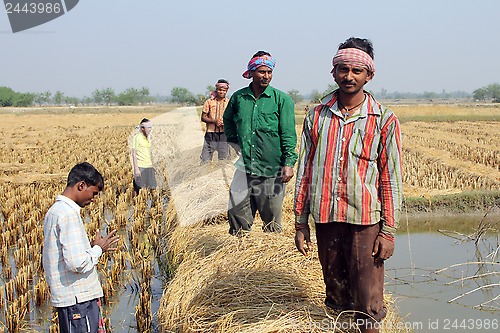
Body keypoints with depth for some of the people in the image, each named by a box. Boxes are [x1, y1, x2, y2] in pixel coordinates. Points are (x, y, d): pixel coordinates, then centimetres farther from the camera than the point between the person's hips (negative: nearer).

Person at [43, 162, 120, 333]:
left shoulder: (54, 211, 13)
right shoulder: (68, 214, -18)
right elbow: (77, 263, -23)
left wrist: (91, 247, 11)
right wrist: (97, 249, -8)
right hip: (78, 300, -10)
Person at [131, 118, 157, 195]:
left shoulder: (147, 138, 15)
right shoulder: (137, 138, -8)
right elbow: (134, 154, -11)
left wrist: (152, 166, 17)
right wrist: (136, 169, -16)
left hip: (149, 167, 7)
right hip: (141, 167, -7)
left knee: (150, 188, 6)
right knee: (138, 189, -4)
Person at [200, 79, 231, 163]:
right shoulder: (209, 102, 3)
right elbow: (203, 117, 2)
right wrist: (214, 121, -14)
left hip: (224, 134, 1)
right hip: (210, 134, -1)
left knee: (224, 160, 4)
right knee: (205, 160, -1)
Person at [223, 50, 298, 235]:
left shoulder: (282, 99, -2)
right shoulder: (238, 97, 6)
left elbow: (288, 134, -5)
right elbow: (227, 120, 26)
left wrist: (288, 163, -12)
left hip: (271, 170, -2)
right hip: (243, 168, 3)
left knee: (271, 220, 7)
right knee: (237, 214, 5)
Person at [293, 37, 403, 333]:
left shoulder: (384, 120, -1)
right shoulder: (317, 116, 6)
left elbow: (391, 178, -1)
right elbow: (305, 170, 8)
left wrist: (389, 231, -4)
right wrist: (301, 223, 7)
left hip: (365, 221, -2)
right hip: (325, 219, 3)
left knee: (367, 303, 2)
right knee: (336, 293, 15)